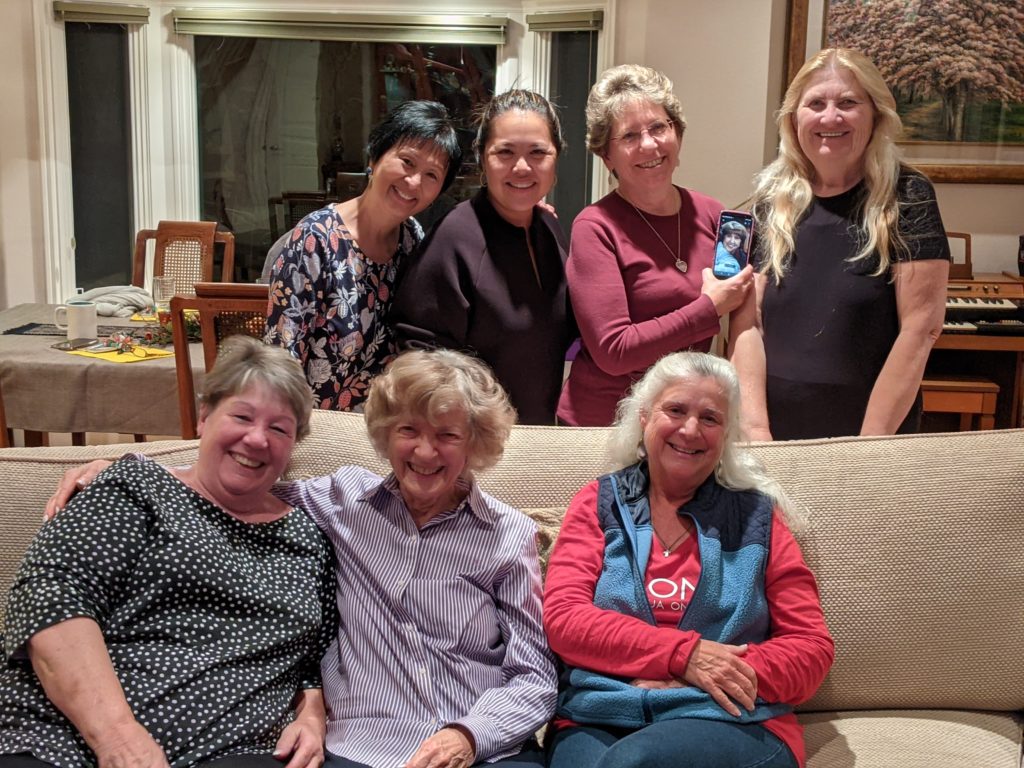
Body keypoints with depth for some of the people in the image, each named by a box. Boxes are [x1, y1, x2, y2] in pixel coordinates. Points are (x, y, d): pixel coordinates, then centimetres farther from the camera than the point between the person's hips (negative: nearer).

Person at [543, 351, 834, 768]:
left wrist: (728, 676, -11)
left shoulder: (756, 517, 12)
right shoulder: (597, 504, 12)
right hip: (598, 720, 1)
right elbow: (563, 620, -1)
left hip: (731, 722, 0)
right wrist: (684, 654, -12)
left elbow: (811, 646, 8)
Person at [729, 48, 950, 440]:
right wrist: (755, 427, -12)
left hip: (873, 429, -2)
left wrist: (871, 441, -15)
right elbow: (747, 323, -2)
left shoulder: (905, 197, -7)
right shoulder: (772, 202, 2)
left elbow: (921, 327, -11)